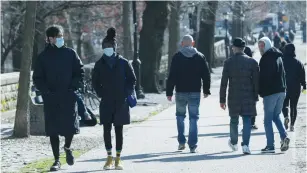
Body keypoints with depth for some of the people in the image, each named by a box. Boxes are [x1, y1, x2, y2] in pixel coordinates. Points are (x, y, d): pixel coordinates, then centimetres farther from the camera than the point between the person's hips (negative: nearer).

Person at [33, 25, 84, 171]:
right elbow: (37, 78, 6)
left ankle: (67, 147, 24)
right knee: (53, 130, 1)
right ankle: (56, 160, 12)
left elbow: (80, 73, 8)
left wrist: (73, 87, -6)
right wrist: (46, 91, -8)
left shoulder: (70, 53, 5)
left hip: (68, 97, 0)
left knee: (71, 126, -9)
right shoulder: (43, 57, 5)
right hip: (51, 99, 0)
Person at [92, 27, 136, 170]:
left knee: (119, 130, 3)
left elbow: (132, 79, 5)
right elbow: (95, 82, 13)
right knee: (107, 129, -1)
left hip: (121, 103, -1)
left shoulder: (123, 62, -1)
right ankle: (109, 158, 5)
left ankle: (118, 158, 8)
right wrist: (101, 93, 1)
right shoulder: (100, 64, 4)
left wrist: (126, 93, -5)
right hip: (106, 103, 1)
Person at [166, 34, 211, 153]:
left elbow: (172, 76, -6)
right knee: (194, 118, 3)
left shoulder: (177, 57, -3)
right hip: (195, 92, 1)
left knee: (180, 116, 16)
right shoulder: (200, 57, 2)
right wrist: (206, 90, 14)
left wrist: (169, 92, -3)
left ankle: (181, 142, 11)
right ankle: (193, 146, -2)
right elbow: (206, 75, 4)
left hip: (181, 92, -1)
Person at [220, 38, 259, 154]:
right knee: (247, 120, -1)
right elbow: (256, 81, -1)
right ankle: (245, 144, -14)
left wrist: (222, 100, 2)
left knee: (234, 120, 17)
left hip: (233, 97, 0)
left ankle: (234, 143, 35)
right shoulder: (252, 62, -2)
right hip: (248, 97, 0)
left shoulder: (228, 62, -4)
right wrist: (255, 97, 8)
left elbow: (224, 83, -3)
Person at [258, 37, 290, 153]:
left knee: (268, 119, -1)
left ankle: (270, 146, -2)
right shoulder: (278, 57, 14)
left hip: (270, 92, -8)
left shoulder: (266, 58, -13)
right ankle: (284, 137, -2)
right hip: (281, 91, 8)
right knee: (276, 116, 18)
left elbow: (263, 77, -16)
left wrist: (260, 91, -7)